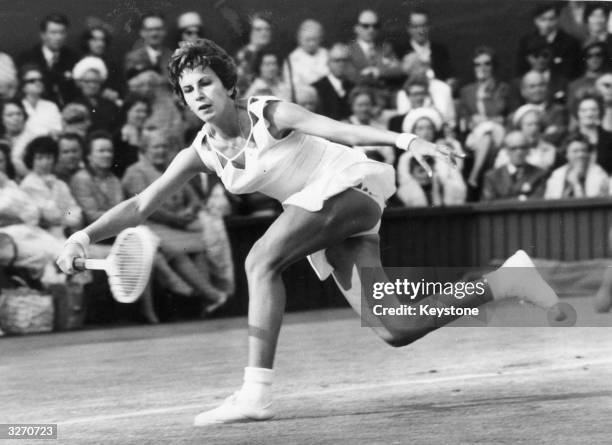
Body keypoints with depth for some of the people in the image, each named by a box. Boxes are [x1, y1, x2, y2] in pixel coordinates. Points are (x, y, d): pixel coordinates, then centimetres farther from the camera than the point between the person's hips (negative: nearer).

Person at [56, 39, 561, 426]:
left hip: (352, 183, -7)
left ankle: (256, 393, -24)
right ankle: (507, 281, 14)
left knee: (261, 261, -26)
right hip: (319, 208, 7)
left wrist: (406, 140, -41)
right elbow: (140, 205, 3)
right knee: (393, 332, -2)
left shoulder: (270, 113, -14)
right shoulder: (201, 154, 1)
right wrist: (86, 235, -10)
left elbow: (340, 128, -27)